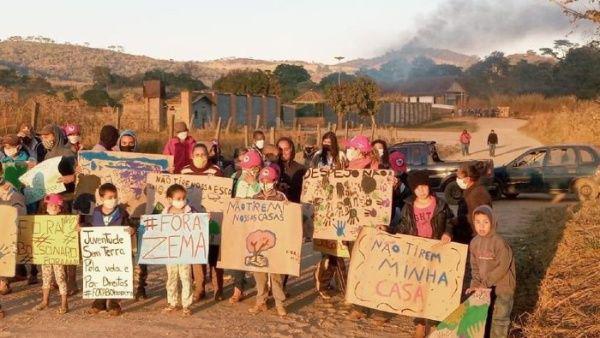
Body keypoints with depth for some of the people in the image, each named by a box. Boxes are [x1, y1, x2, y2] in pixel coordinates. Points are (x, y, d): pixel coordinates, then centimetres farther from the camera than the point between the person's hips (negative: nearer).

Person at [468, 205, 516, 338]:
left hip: (502, 286, -6)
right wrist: (475, 284, -5)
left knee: (499, 319, 0)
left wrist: (485, 284, -19)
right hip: (484, 287, 6)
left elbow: (502, 267, -21)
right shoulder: (474, 242, 0)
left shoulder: (499, 242, -20)